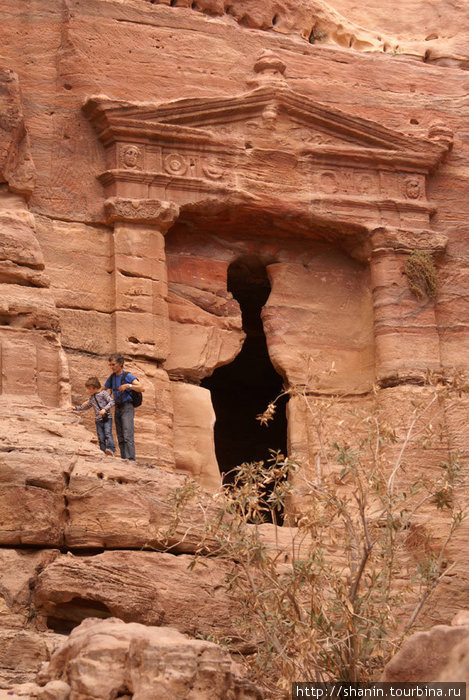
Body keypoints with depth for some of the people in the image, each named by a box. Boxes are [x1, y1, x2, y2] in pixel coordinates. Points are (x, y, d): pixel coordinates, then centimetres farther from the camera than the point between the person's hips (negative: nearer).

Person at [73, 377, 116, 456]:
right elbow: (86, 407, 29)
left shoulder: (103, 393, -2)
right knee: (101, 438, 1)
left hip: (107, 418, -6)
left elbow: (111, 402, -12)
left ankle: (110, 448, -37)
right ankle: (103, 452, 1)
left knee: (108, 433, -24)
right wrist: (76, 408, 22)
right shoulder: (92, 397, 17)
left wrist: (105, 409, -24)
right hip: (98, 420, 6)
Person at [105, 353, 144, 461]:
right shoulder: (112, 377, 13)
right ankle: (124, 460, 5)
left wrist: (128, 385, -30)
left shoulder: (128, 376, -7)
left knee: (128, 436, -17)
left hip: (127, 408, -7)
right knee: (120, 438, 4)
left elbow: (141, 388, -17)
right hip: (117, 409, 7)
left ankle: (131, 459, -24)